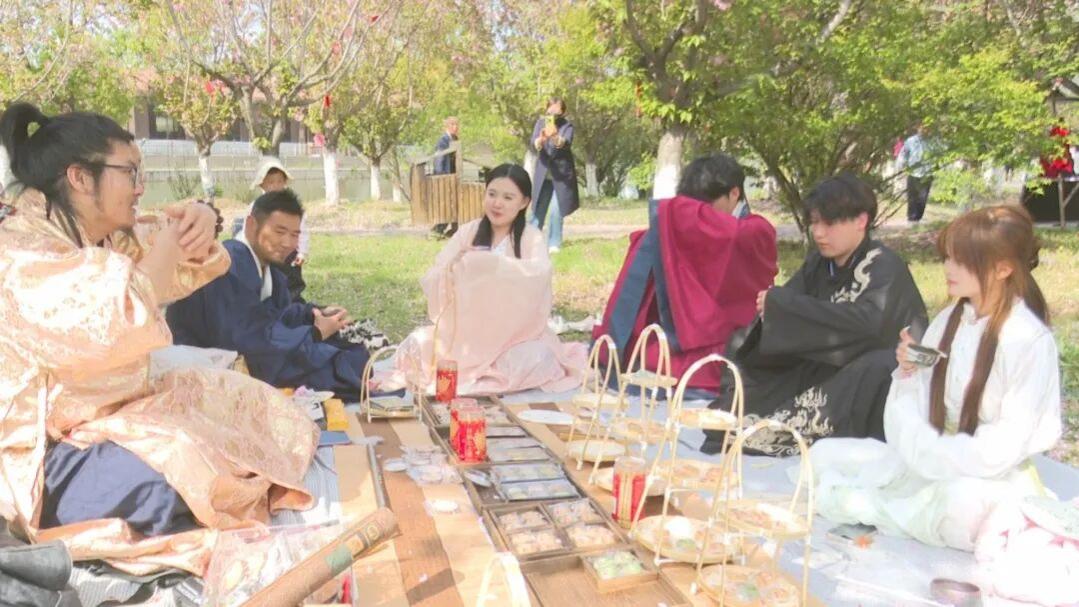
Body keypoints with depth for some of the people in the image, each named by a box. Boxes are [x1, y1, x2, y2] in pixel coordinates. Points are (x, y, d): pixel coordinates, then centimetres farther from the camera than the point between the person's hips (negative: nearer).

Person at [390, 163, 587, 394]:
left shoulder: (531, 237, -5)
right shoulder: (468, 231, 3)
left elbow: (539, 274, -27)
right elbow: (431, 279, -3)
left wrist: (492, 262, -39)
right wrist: (454, 266, -25)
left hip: (515, 334, -2)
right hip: (467, 329, 3)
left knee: (526, 363, -32)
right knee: (415, 346, -15)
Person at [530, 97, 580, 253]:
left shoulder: (567, 125, -6)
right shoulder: (541, 122, 1)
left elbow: (567, 143, -25)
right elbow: (534, 142, -14)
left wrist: (555, 137, -47)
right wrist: (541, 140, -38)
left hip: (561, 173, -2)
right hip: (543, 174, 2)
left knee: (557, 210, -5)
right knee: (537, 209, 8)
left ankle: (554, 243, 7)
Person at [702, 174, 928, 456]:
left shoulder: (886, 267, -16)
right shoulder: (817, 263, 4)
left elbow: (868, 322, -35)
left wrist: (780, 303, -31)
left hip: (874, 382, -7)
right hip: (824, 368, 7)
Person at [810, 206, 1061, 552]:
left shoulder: (1030, 340, -15)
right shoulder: (948, 320, 3)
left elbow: (1010, 440, -18)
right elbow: (916, 405, 6)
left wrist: (931, 453, -19)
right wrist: (910, 372, -14)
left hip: (992, 478, -6)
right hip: (928, 463, 6)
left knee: (963, 501, -40)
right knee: (824, 454, 2)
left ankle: (874, 508, -14)